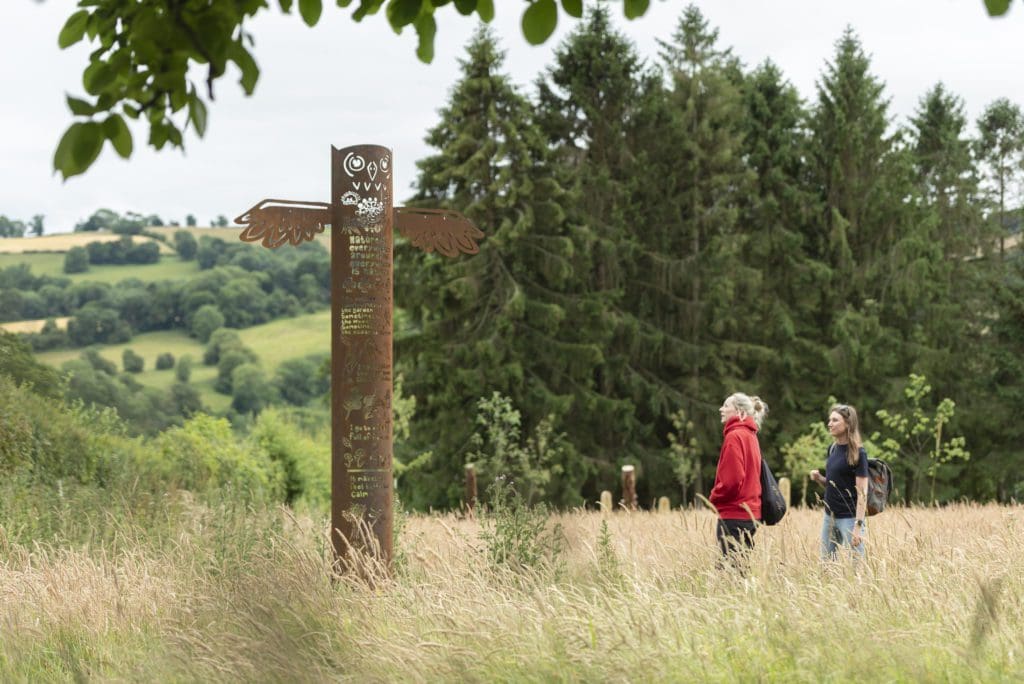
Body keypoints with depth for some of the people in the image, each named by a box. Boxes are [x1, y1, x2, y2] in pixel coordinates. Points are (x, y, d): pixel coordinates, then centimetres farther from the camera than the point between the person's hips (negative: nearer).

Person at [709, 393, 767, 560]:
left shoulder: (734, 436, -12)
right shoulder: (750, 435, 15)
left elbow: (732, 480, -19)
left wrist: (714, 497, -3)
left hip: (734, 515, -9)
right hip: (751, 513, 9)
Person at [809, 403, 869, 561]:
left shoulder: (857, 453, -11)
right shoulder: (832, 448, 10)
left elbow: (862, 493, -14)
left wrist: (858, 525, -21)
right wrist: (819, 478, -1)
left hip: (849, 518, -8)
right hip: (829, 516, 8)